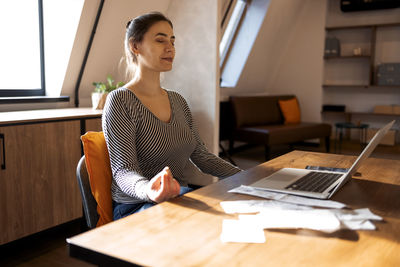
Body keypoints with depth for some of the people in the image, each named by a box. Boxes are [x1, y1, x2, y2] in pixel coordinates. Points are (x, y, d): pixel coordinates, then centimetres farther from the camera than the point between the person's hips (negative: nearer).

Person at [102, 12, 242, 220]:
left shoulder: (177, 101, 12)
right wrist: (148, 189, -41)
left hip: (178, 199, 7)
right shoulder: (120, 101, -10)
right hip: (136, 208, -7)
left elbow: (201, 155, 11)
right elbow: (123, 170, -17)